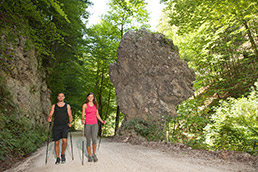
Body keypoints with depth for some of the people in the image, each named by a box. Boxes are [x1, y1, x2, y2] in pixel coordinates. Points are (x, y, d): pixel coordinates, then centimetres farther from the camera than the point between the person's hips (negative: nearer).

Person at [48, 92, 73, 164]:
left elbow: (70, 115, 6)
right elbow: (50, 114, 4)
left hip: (64, 126, -1)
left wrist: (70, 122, -11)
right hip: (56, 126, 1)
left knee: (64, 140, -16)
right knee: (56, 142, 4)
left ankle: (63, 154, 11)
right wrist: (49, 118, -18)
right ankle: (58, 158, 22)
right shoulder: (54, 106, 11)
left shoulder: (67, 106, 9)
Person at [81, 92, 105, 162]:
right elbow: (83, 115, -3)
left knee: (94, 139, -13)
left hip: (94, 124, 2)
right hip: (87, 124, -1)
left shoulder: (95, 105, 8)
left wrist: (102, 121, 5)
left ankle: (94, 154, 7)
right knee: (88, 141, 4)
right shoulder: (85, 105, -1)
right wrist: (82, 120, -24)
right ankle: (89, 156, 21)